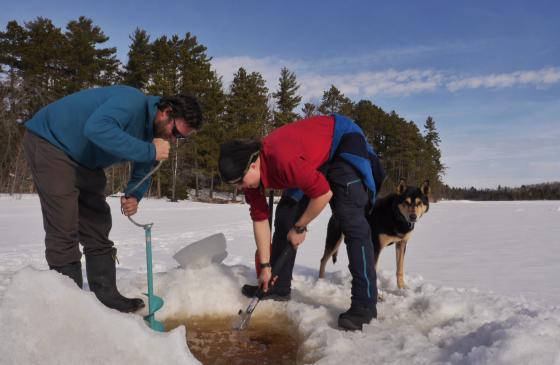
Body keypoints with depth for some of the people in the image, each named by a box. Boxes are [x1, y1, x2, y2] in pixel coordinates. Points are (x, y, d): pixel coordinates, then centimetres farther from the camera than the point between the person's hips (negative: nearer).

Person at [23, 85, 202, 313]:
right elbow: (97, 128, -46)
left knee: (97, 228, 7)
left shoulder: (154, 132, -1)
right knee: (65, 230, -13)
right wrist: (149, 151, -42)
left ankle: (106, 296, 13)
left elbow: (141, 175, 6)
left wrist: (134, 197, -15)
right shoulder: (133, 101, -28)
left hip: (85, 163, 9)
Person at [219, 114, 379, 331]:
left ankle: (365, 304, -16)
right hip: (315, 161, 8)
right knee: (285, 214, 4)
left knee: (351, 221, -21)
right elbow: (259, 218, -4)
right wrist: (265, 266, -3)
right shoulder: (250, 175, -11)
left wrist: (300, 227, -17)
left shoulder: (281, 159, -39)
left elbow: (324, 193, -32)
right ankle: (279, 287, 14)